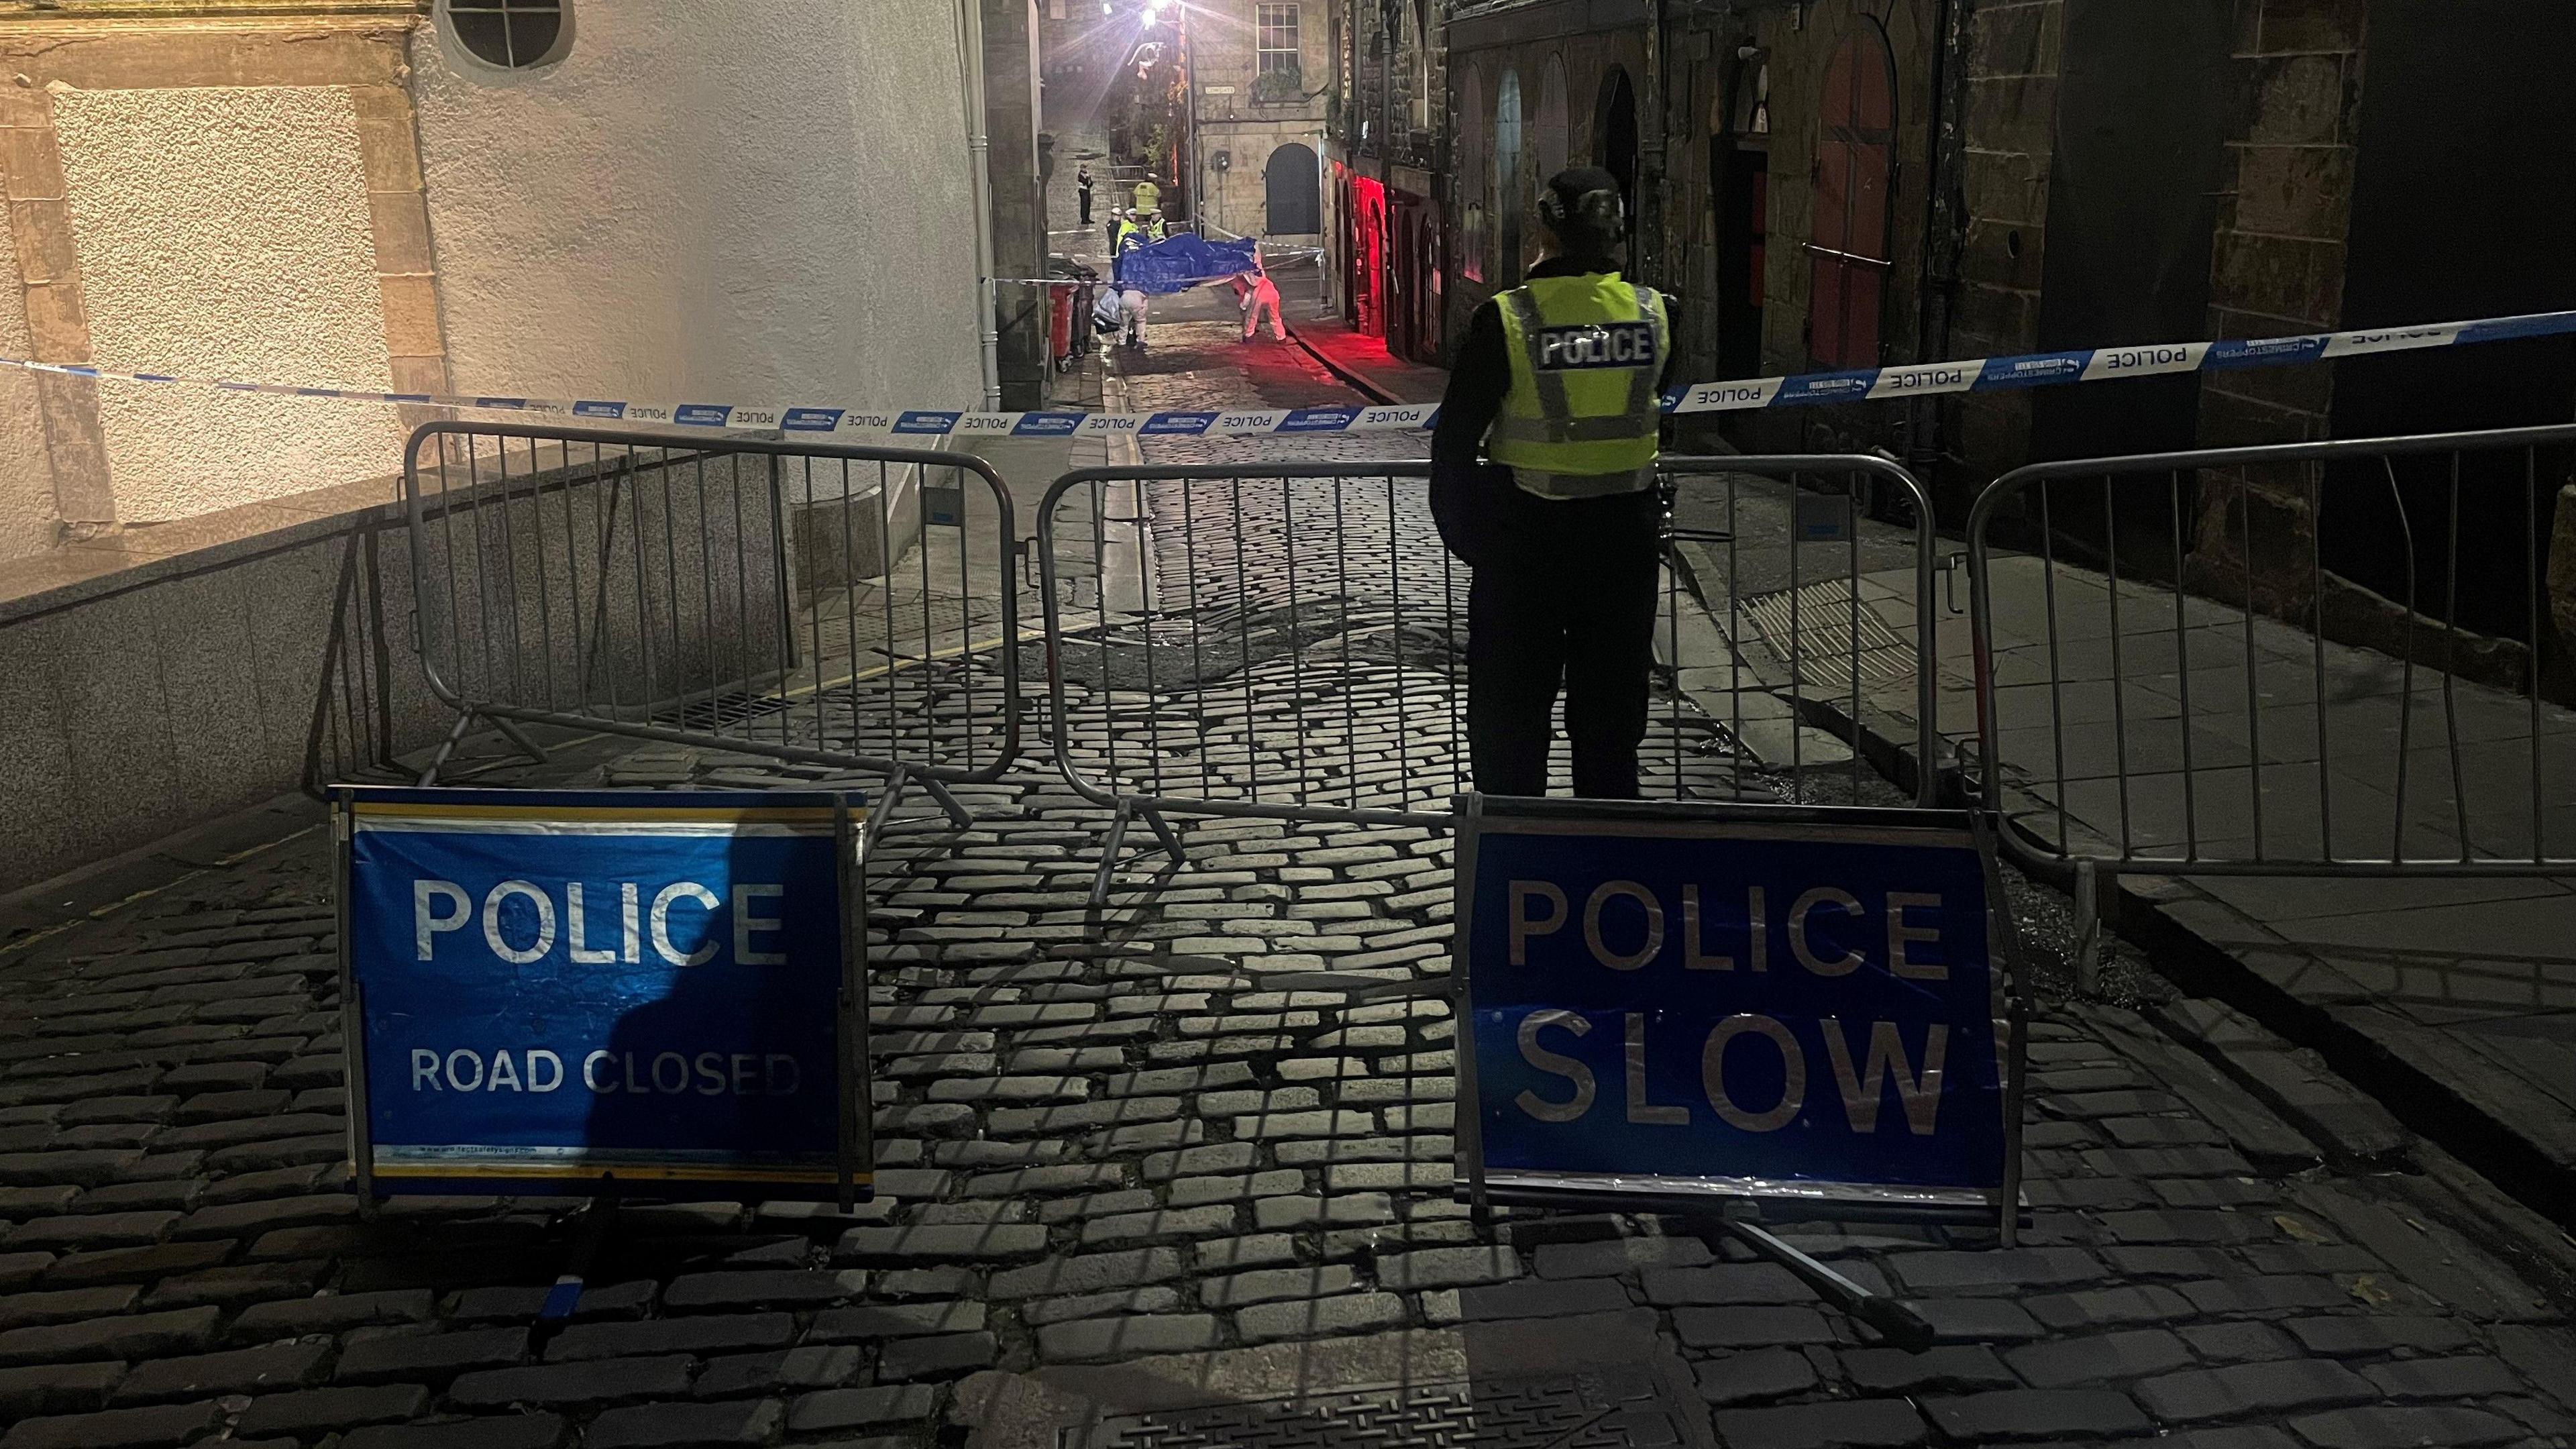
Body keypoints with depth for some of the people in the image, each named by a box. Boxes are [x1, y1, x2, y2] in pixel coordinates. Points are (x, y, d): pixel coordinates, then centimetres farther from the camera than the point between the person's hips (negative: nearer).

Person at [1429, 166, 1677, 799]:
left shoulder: (1504, 320, -14)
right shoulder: (1654, 313, -5)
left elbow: (1455, 439, -9)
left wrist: (1460, 529, 1)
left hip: (1525, 538, -3)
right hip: (1626, 531, 3)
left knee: (1509, 709, 12)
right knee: (1610, 710, 15)